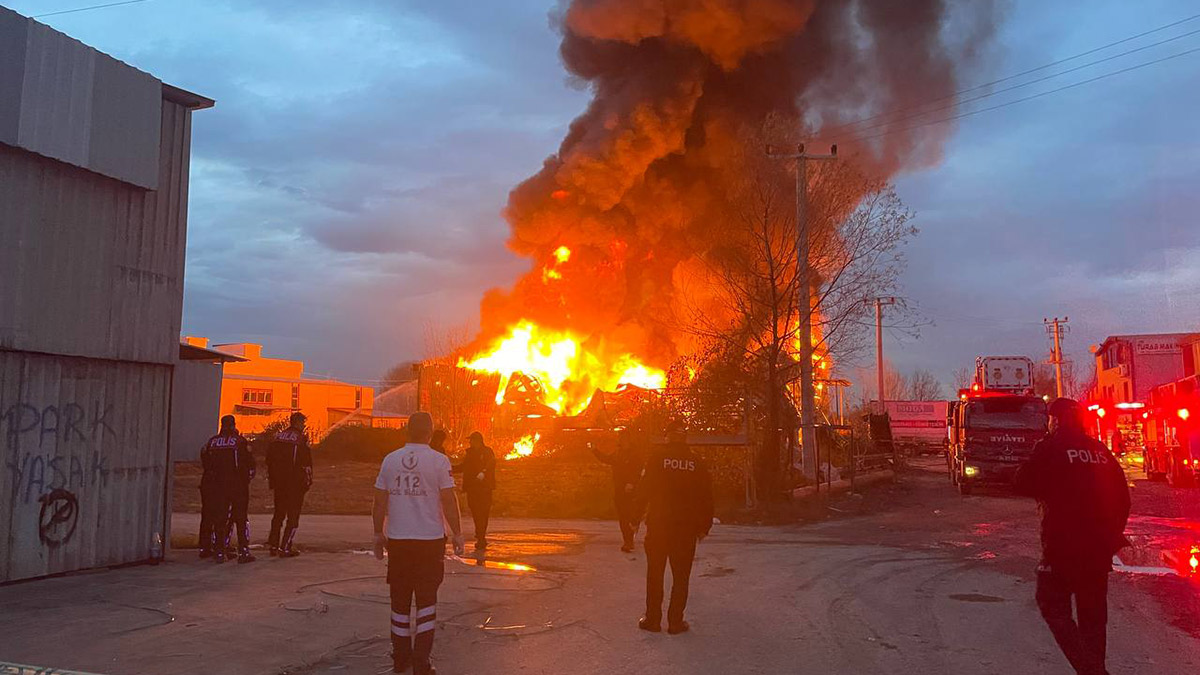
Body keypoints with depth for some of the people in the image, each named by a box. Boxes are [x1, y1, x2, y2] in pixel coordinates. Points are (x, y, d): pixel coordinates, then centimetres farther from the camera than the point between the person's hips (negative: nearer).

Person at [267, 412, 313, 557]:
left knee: (278, 514, 18)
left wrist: (272, 480, 18)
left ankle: (273, 546, 20)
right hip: (295, 484, -6)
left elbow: (269, 460, 12)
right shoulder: (300, 439, -10)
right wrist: (308, 481, -3)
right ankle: (285, 548, -2)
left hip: (278, 483, 6)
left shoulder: (277, 437, 9)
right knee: (293, 515, 1)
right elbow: (307, 463, -13)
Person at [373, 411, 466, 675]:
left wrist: (379, 534, 15)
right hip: (430, 539, -3)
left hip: (397, 540, 3)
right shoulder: (439, 461, -8)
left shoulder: (390, 460, 2)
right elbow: (449, 501, -8)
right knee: (426, 600, 7)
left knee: (400, 601, 14)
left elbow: (380, 501, 5)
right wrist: (458, 534, 1)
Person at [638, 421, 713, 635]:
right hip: (686, 527, 1)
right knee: (681, 575, 8)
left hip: (658, 523, -1)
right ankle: (675, 622, 9)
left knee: (655, 573, 9)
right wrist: (704, 526, 11)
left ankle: (653, 619, 13)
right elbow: (706, 498, 3)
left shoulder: (657, 459, -4)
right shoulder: (697, 463, 2)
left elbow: (645, 489, -5)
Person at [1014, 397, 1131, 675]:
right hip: (1100, 547, 6)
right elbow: (1122, 498, 11)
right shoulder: (1101, 450, 7)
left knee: (1053, 606, 4)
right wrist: (1112, 534, 21)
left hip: (1063, 545, -6)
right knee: (1093, 613, 15)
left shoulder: (1051, 447, -9)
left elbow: (1023, 483, -8)